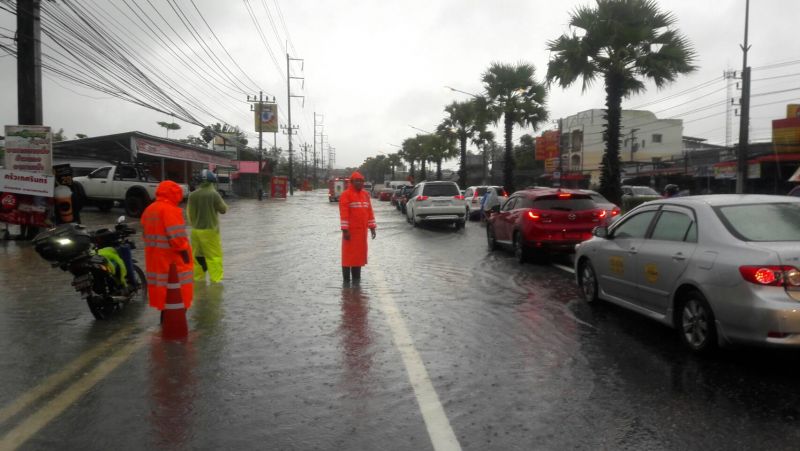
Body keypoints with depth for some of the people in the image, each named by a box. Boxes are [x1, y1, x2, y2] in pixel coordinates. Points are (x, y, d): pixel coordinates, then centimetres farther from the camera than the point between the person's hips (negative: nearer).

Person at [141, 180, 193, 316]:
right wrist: (184, 252, -14)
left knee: (162, 285, 17)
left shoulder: (149, 209, 12)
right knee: (177, 288, -2)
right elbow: (176, 237, -22)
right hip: (172, 259, -9)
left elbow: (146, 234, 18)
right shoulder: (170, 210, -17)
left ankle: (165, 317, 26)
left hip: (155, 258, 9)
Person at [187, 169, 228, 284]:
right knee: (214, 255, 2)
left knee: (197, 254, 15)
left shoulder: (193, 195, -1)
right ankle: (215, 277, 1)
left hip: (196, 230, 5)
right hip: (210, 229, -5)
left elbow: (190, 213, 6)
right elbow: (223, 209, -5)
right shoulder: (214, 194, -14)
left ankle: (198, 276, 22)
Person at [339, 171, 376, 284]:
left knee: (359, 253, 11)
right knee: (348, 254, -1)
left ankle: (356, 278, 20)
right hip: (351, 230, -6)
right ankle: (346, 280, 5)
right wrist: (345, 230, -18)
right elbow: (344, 213, -14)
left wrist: (372, 227, 11)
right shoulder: (346, 194, -8)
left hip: (362, 230, 6)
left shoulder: (365, 194, 12)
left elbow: (369, 211, 14)